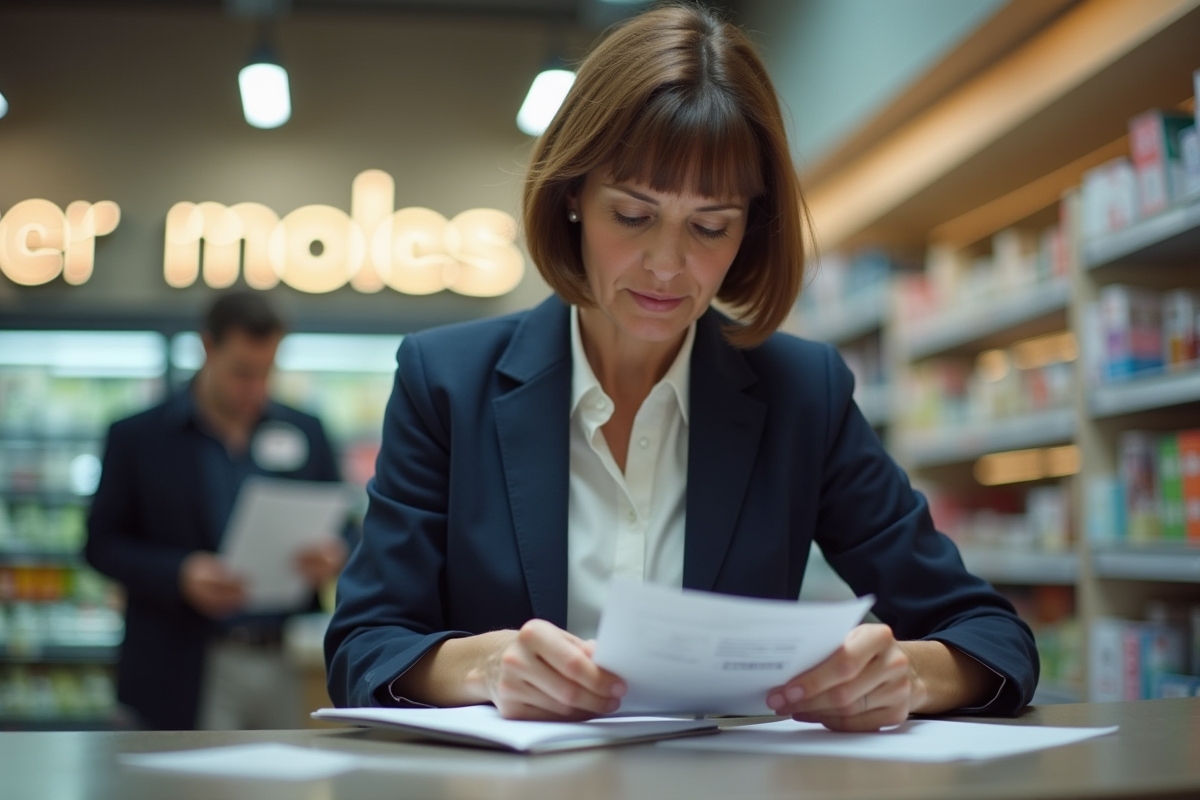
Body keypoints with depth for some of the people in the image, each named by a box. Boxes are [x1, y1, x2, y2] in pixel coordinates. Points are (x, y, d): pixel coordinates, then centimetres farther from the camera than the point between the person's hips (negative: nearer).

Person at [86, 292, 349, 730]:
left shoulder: (305, 432, 10)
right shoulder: (137, 436, 3)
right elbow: (102, 543, 1)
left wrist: (334, 555, -10)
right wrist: (180, 575, -16)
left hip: (290, 666, 3)